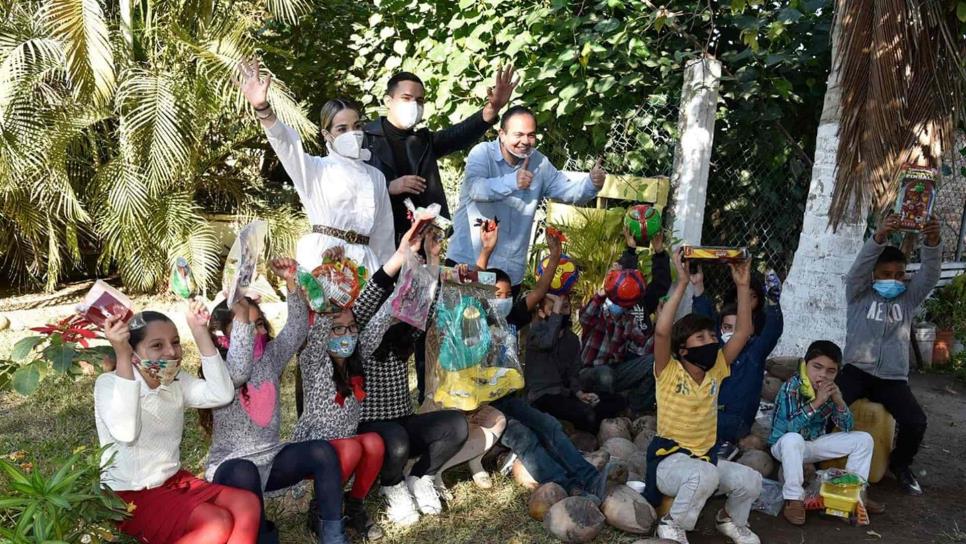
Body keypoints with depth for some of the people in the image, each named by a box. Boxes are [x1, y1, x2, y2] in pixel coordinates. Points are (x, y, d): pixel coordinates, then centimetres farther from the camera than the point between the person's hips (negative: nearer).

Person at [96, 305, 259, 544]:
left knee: (248, 504, -13)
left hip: (174, 481, 7)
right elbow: (126, 432, -34)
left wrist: (199, 331, -14)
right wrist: (121, 356, -36)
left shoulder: (176, 380, 4)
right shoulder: (109, 383, -14)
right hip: (130, 496, -7)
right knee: (218, 524, -25)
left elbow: (221, 394, -13)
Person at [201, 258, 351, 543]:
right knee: (245, 473, -39)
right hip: (231, 465, -5)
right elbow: (240, 370, -36)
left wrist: (291, 282, -13)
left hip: (272, 458, 5)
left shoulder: (270, 357, 5)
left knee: (323, 451, -19)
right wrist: (241, 313, -40)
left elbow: (297, 328, 0)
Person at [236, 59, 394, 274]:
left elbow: (383, 233, 20)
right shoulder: (318, 169, 8)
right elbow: (286, 144, -12)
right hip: (322, 258, -3)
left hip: (362, 261, 4)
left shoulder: (376, 176, 18)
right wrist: (262, 108, -29)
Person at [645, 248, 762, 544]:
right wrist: (682, 283, -29)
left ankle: (730, 519, 17)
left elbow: (744, 331, -1)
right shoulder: (669, 373, -12)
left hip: (706, 457, 6)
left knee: (751, 480, -17)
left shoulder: (715, 371, 3)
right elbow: (661, 331, -30)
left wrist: (743, 285, -8)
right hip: (669, 460, -6)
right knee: (705, 475, -36)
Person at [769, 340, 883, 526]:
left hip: (814, 444, 6)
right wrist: (816, 403, -37)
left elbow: (847, 428, -4)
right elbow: (790, 427, -32)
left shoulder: (830, 390, -5)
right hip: (784, 445, -6)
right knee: (793, 439, -41)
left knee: (864, 439, -1)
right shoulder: (792, 387, -23)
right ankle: (794, 499, -30)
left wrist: (839, 401, -21)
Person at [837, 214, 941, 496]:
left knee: (916, 422, -19)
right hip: (857, 371, -2)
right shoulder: (859, 295, 5)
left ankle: (900, 464, 13)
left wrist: (932, 242, -26)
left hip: (893, 378, 2)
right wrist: (879, 237, -33)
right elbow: (859, 267, -14)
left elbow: (930, 272, -5)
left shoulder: (909, 298, 11)